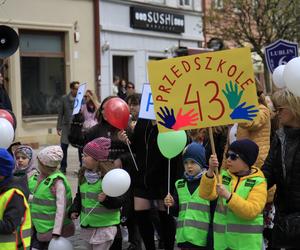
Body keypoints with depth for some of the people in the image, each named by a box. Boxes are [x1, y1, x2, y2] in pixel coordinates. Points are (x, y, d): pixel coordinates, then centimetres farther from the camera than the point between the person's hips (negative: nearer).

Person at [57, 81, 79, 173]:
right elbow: (60, 113, 7)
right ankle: (63, 167, 16)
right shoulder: (64, 98, 3)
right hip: (66, 126, 1)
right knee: (63, 146, 3)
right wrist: (59, 127, 4)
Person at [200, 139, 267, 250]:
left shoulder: (258, 182, -4)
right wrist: (210, 171, -20)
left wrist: (228, 196, -28)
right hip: (221, 241, 4)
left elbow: (251, 211, -18)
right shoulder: (223, 176, 9)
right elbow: (206, 194, -6)